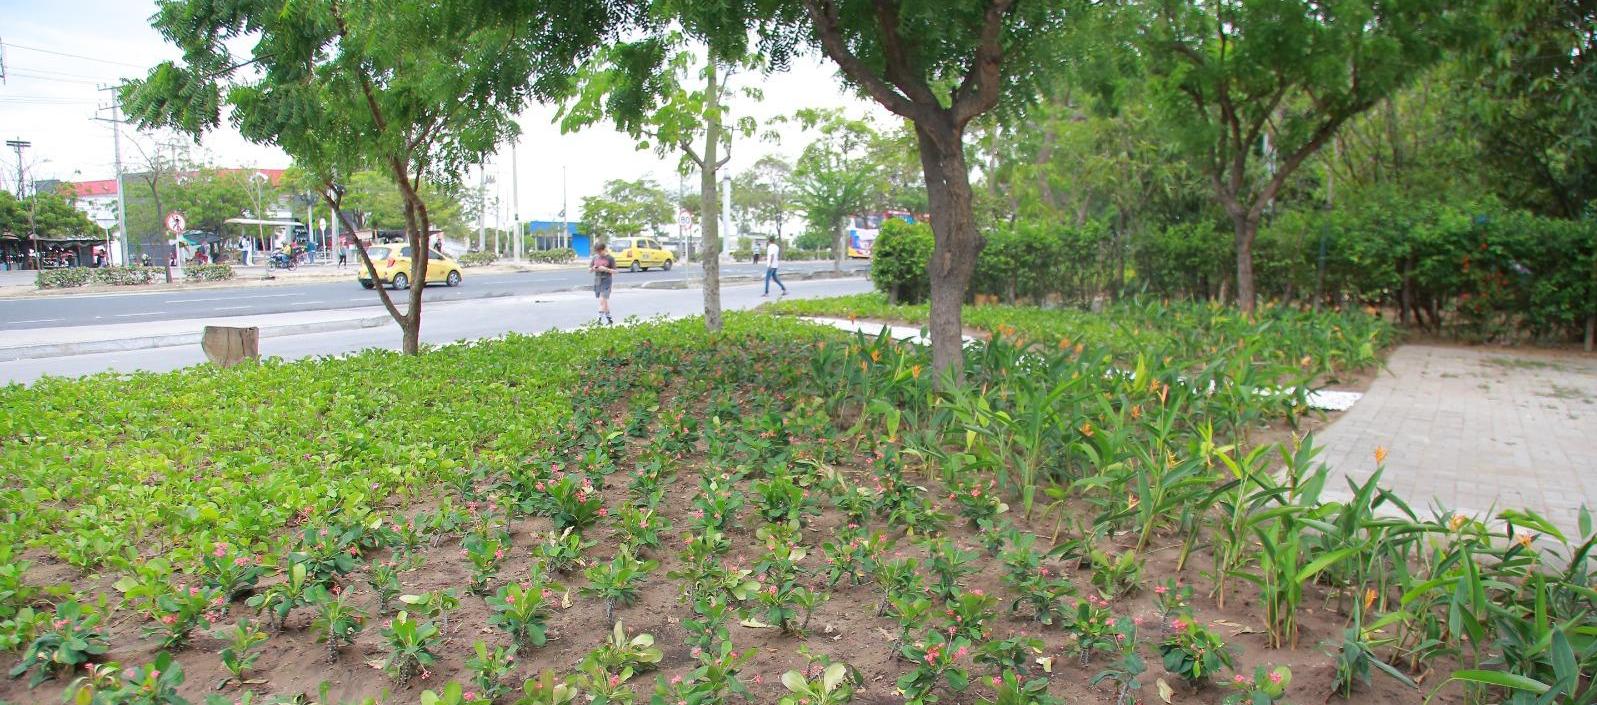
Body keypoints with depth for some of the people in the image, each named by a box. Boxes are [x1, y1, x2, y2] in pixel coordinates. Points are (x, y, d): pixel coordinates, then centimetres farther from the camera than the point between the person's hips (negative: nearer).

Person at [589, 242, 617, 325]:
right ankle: (608, 318, 21)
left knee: (602, 300, -15)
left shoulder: (610, 258, -5)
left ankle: (601, 317, -15)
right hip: (597, 281, 5)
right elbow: (589, 269, 14)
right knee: (604, 301, 12)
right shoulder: (595, 257, 9)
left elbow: (614, 271, -5)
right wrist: (593, 269, -9)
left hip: (606, 281, -5)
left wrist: (605, 269, -20)